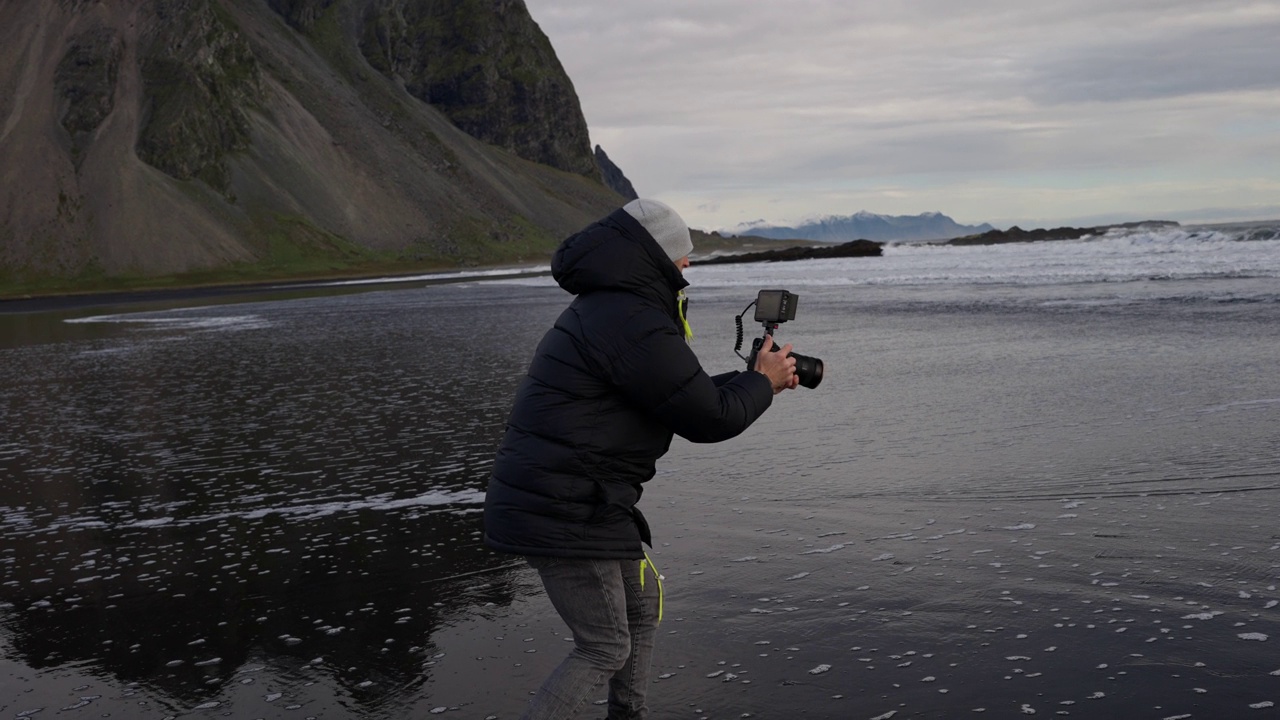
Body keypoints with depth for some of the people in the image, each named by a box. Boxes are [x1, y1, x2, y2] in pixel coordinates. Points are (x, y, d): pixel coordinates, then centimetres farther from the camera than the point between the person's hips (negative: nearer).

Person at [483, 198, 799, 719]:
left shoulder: (604, 310, 15)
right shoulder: (635, 325, -20)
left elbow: (689, 392, 23)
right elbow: (708, 419, -14)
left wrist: (756, 381, 22)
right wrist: (763, 382, 3)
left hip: (550, 500, 11)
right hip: (565, 514, -11)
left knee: (642, 604, 23)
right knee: (605, 649, -1)